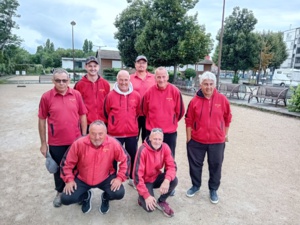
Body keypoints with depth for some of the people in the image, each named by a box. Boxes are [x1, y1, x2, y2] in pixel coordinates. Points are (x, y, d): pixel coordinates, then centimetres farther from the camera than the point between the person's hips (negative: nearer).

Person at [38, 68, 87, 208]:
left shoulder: (76, 95, -3)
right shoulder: (46, 97, -6)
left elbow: (82, 116, 3)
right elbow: (42, 120, -1)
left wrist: (84, 136, 2)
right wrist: (43, 143, 0)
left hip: (76, 140, 1)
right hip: (56, 142, 0)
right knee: (59, 168, 17)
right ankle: (60, 192, 39)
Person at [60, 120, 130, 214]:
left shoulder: (113, 143, -22)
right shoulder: (79, 143, -21)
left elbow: (125, 160, -9)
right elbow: (67, 162, -7)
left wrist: (120, 178, -15)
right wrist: (69, 180, -11)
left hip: (106, 178, -1)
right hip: (82, 179, 1)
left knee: (119, 193, -23)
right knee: (66, 199, -13)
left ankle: (105, 197, 16)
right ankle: (86, 196, 22)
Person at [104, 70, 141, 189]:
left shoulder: (136, 95, -2)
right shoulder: (110, 96, -7)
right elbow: (106, 113, 7)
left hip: (132, 132, 2)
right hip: (115, 133, -2)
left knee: (134, 156, 15)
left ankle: (133, 178, 34)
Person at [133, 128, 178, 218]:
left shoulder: (165, 147, -14)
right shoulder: (143, 150, -28)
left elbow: (171, 166, -15)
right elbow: (137, 174, -28)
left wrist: (167, 180, -36)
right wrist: (146, 195, -31)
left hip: (156, 177, 5)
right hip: (145, 181, -4)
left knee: (174, 180, -24)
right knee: (149, 207, -22)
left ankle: (161, 201, 3)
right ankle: (142, 197, 14)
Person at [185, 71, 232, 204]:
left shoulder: (222, 100, -5)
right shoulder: (195, 101, -6)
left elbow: (227, 118, 7)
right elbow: (189, 121, -2)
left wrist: (225, 134, 9)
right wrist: (188, 138, -2)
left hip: (217, 141, 0)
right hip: (196, 140, 0)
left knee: (215, 166, 12)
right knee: (195, 164, 14)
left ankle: (213, 190, 33)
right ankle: (195, 185, 37)